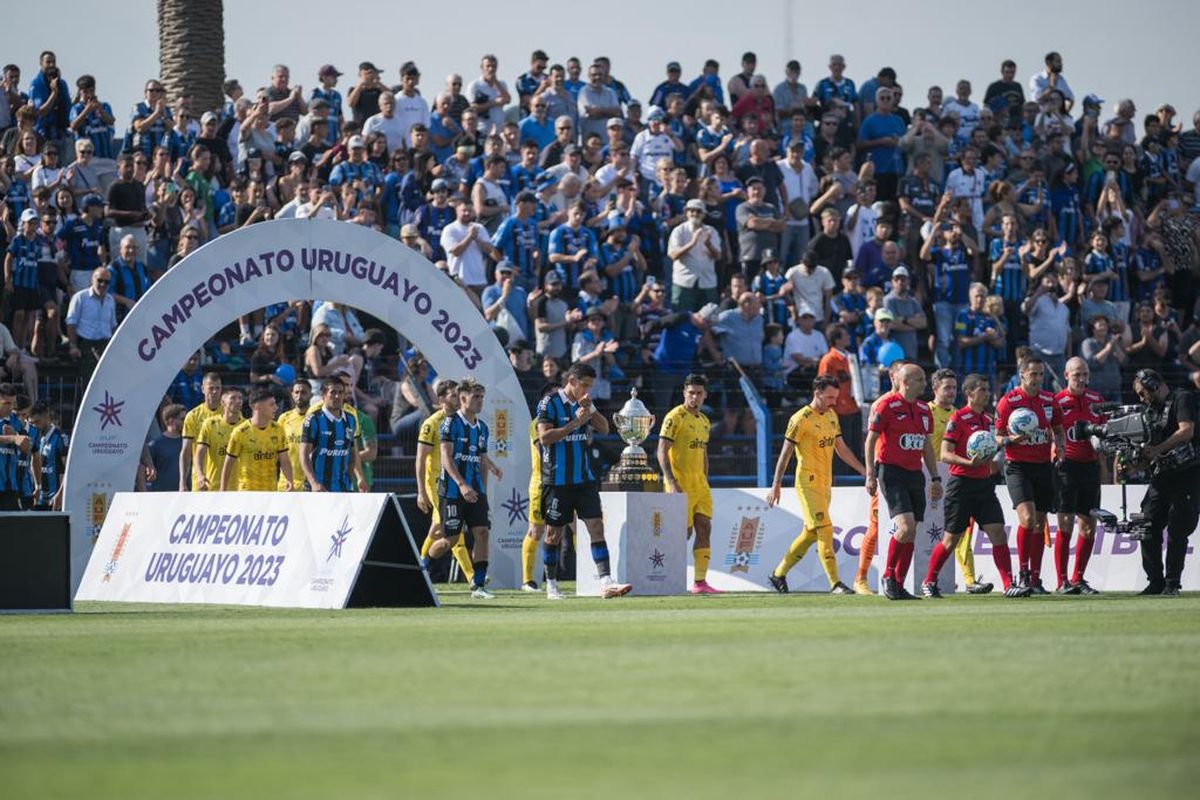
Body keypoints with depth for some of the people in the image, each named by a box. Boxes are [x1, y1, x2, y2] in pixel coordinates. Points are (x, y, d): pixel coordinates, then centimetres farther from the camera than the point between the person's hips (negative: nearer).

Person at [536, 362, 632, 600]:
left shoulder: (585, 403, 11)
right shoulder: (550, 403, -7)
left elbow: (604, 429, 7)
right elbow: (545, 436, -16)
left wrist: (590, 410, -9)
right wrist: (575, 423, -18)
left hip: (585, 479, 5)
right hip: (557, 480, -5)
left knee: (596, 527, -6)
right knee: (554, 533, 3)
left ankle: (606, 582, -12)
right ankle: (551, 585, 15)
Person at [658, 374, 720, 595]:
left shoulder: (704, 421, 16)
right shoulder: (675, 417, -8)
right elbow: (662, 451, -13)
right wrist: (672, 483, -20)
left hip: (700, 486, 7)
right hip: (680, 486, -7)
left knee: (704, 529, 0)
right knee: (684, 532, -6)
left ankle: (700, 582, 2)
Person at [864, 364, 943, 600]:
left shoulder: (923, 410, 13)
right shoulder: (887, 405, -7)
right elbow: (870, 441, -5)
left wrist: (935, 478, 18)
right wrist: (870, 475, -11)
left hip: (915, 474, 7)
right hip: (891, 472, -7)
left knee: (911, 533, 4)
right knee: (906, 527, -19)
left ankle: (898, 586, 10)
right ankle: (888, 577, -3)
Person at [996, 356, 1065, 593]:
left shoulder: (1049, 400, 8)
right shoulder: (1008, 401, -5)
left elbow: (1058, 429, 21)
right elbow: (997, 438, -2)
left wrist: (1058, 445, 0)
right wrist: (1012, 439, -22)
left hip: (1043, 466, 5)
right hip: (1018, 467, -5)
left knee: (1039, 524, 5)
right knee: (1027, 518, -21)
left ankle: (1035, 579, 11)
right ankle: (1023, 571, -8)